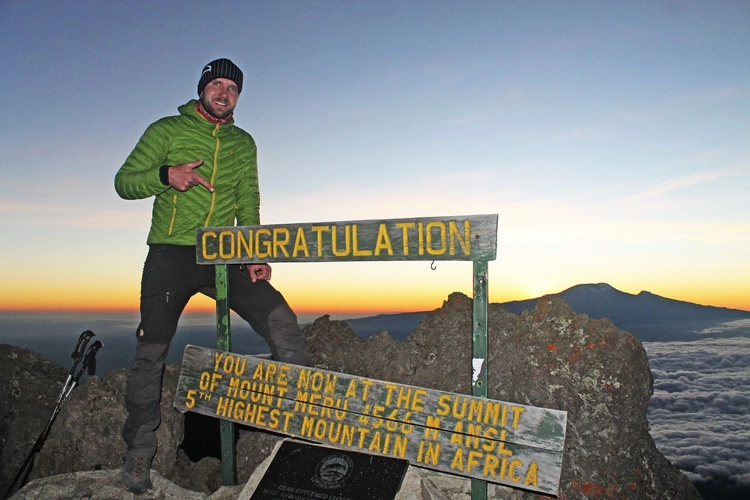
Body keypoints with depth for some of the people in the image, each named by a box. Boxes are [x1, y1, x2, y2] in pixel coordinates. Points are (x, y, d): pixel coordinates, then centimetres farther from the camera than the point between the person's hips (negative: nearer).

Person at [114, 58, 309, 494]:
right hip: (170, 254, -2)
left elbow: (248, 204, 9)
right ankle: (140, 448, 20)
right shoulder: (166, 130, 5)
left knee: (280, 319, -14)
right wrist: (166, 175, -17)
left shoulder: (243, 143, 14)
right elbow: (124, 182, 3)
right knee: (152, 350, 0)